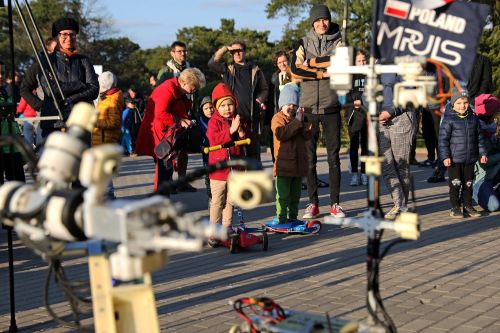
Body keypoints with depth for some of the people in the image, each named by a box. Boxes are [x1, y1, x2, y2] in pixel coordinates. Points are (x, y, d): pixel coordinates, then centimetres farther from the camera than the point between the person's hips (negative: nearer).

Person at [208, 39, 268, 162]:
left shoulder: (255, 70, 14)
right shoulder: (227, 69, 12)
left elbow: (264, 89, 19)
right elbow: (212, 63, -4)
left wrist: (259, 100, 1)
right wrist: (226, 48, -4)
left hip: (252, 116, 1)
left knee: (254, 149, 4)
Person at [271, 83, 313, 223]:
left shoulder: (298, 118, 14)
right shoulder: (278, 118, -6)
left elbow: (308, 135, 5)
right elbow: (281, 134, -25)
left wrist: (303, 122, -9)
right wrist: (297, 122, -20)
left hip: (298, 163, 7)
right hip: (283, 164, -7)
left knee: (295, 194, 15)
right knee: (283, 195, -3)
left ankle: (293, 217, 25)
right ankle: (282, 219, 2)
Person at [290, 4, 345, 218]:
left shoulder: (338, 42, 7)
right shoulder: (303, 43, 8)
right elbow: (295, 72, -4)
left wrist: (312, 63, -8)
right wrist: (323, 73, -9)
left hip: (332, 107, 0)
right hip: (309, 107, 1)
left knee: (334, 157, 2)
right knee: (309, 158, 2)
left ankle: (335, 203, 9)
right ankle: (313, 203, 10)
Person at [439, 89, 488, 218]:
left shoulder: (473, 119, 7)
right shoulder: (449, 120, -9)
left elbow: (479, 138, 14)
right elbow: (443, 139, -10)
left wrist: (483, 153, 10)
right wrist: (445, 156, -15)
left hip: (470, 159, 4)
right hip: (454, 159, -4)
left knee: (468, 183, 12)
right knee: (455, 183, 0)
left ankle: (468, 205, 24)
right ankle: (455, 207, 12)